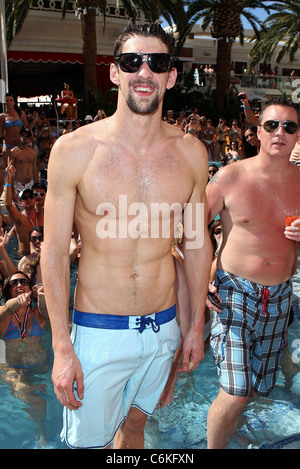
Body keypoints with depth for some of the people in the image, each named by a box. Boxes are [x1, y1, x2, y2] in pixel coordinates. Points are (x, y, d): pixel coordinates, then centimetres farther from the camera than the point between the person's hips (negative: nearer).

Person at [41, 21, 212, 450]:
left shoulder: (191, 153, -3)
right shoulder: (74, 150, -13)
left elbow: (197, 242, 6)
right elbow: (54, 253, -9)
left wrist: (196, 326, 9)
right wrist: (62, 347, -9)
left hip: (163, 329, 3)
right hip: (98, 333, -3)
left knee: (135, 423, 24)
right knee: (88, 440, 14)